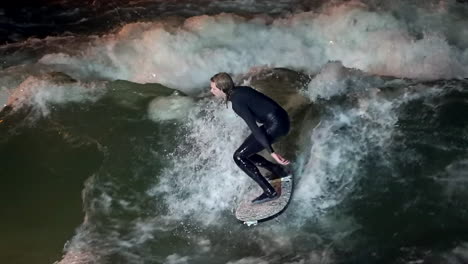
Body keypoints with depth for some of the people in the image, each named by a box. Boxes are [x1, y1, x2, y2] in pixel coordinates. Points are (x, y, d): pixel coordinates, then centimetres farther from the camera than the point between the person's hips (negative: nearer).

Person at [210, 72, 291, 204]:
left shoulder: (237, 103, -17)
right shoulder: (241, 90, 9)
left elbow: (254, 128, -24)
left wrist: (271, 152, -28)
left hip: (275, 125, -9)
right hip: (281, 119, 9)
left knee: (239, 156, -4)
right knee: (246, 153, 16)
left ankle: (270, 192, -3)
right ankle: (279, 171, 22)